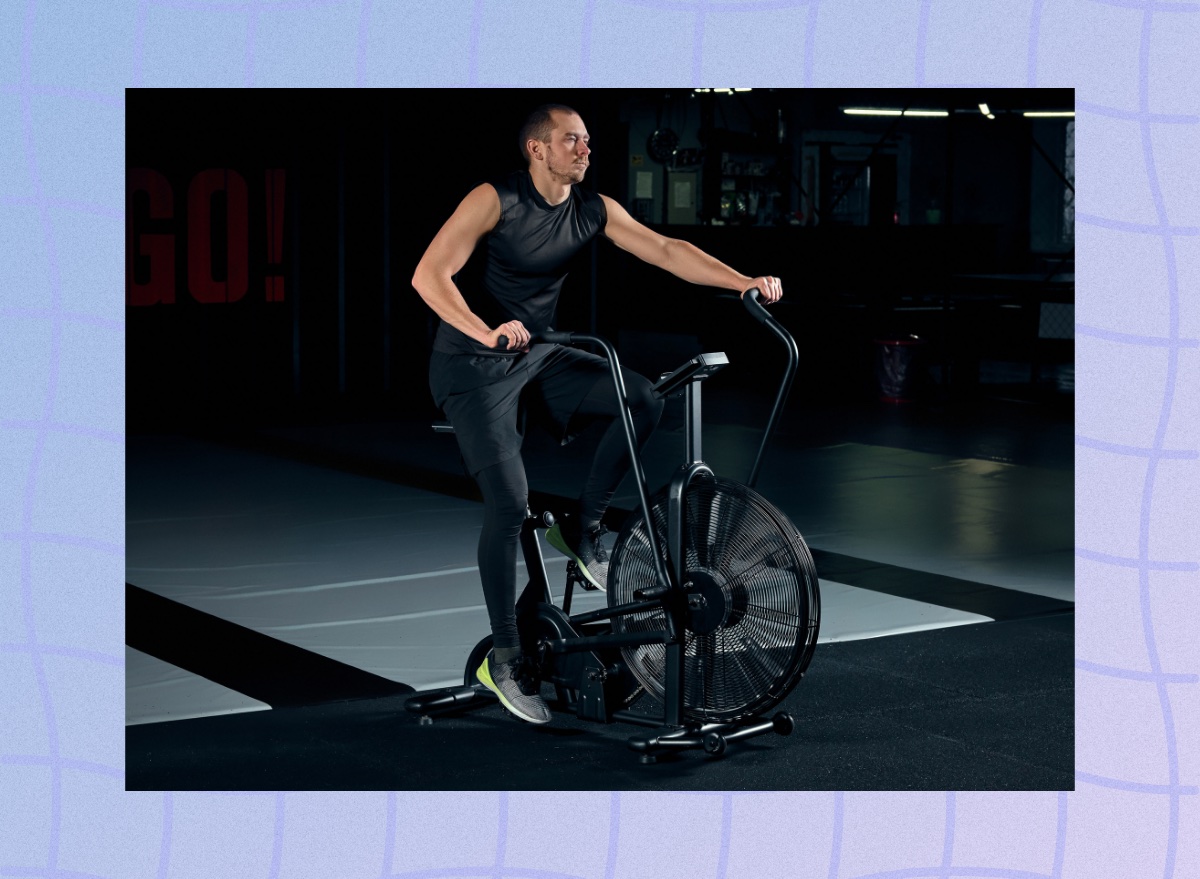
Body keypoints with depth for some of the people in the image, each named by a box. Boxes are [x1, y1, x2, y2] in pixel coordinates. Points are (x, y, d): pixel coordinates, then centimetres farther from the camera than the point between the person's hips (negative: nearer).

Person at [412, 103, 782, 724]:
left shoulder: (594, 210, 0)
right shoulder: (495, 201, -17)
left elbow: (665, 251, -6)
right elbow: (429, 275, -26)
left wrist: (744, 282, -18)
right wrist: (487, 332, -41)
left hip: (539, 357, 6)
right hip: (475, 369, -6)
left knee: (643, 400, -18)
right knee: (509, 502, -18)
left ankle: (582, 528, 1)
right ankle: (504, 659, -5)